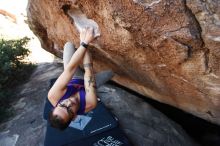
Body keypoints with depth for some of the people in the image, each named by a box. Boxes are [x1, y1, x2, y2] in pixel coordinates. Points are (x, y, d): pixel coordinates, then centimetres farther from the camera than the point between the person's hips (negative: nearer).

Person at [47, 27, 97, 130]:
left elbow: (70, 69, -44)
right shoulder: (91, 103, -47)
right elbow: (88, 72, -42)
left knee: (69, 44, -1)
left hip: (72, 81, 1)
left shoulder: (53, 96, -43)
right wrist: (85, 43, -37)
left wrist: (84, 43, -42)